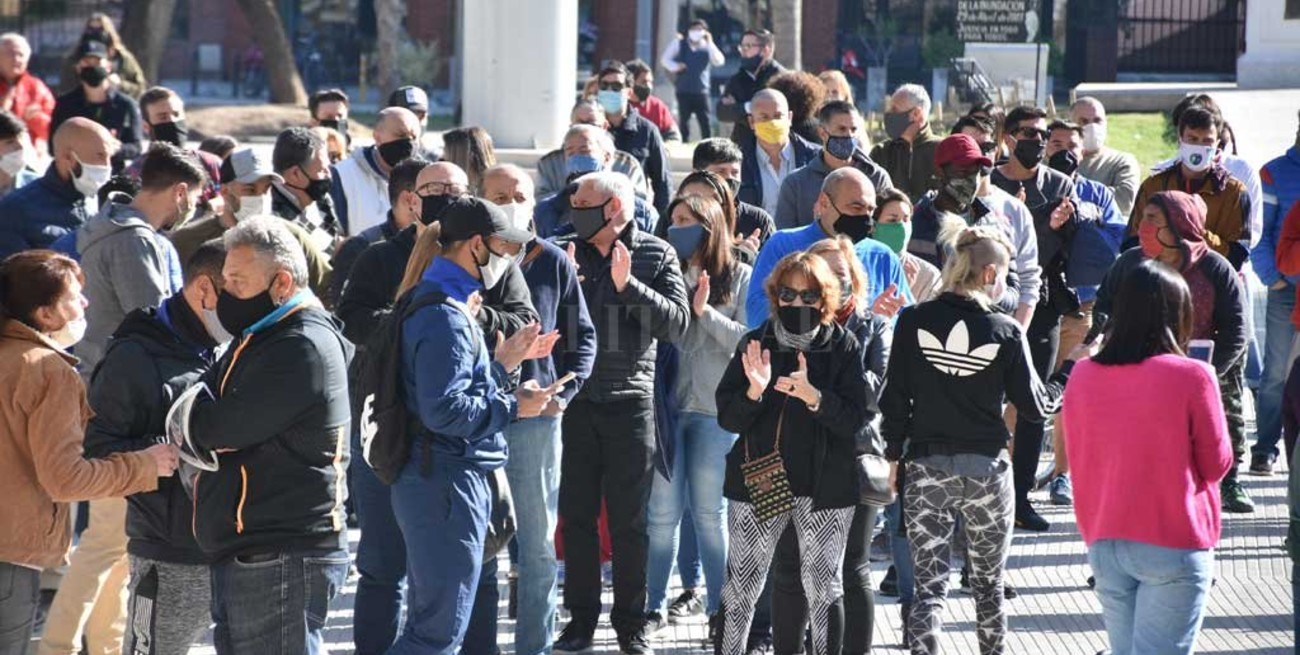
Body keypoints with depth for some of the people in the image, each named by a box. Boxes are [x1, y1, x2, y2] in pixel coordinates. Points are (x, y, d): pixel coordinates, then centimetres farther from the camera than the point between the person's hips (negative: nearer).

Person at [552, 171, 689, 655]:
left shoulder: (656, 256, -1)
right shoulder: (569, 253, 6)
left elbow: (677, 322, -10)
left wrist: (628, 286, -20)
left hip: (630, 402, -2)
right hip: (576, 400, 2)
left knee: (629, 521, 4)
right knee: (577, 515, 6)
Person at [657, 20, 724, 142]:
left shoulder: (707, 47, 4)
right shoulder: (679, 43, 5)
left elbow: (719, 61, -11)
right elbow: (665, 59, 8)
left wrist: (710, 43, -14)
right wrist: (674, 67, -12)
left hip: (701, 91, 0)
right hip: (683, 90, 0)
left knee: (706, 122, -5)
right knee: (683, 121, 3)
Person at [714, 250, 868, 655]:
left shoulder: (843, 347, -1)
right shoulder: (755, 343, 3)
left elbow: (855, 418, -10)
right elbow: (727, 417, -1)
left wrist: (813, 396, -27)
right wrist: (754, 391, -21)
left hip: (824, 485, -1)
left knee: (822, 586, 7)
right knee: (740, 587, 3)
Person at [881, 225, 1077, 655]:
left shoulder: (913, 322, -5)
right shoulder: (1006, 332, -8)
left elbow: (894, 399, -3)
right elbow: (1036, 406, -3)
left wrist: (894, 455, 9)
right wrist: (1071, 368, 13)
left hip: (926, 467, 0)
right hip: (987, 469, 0)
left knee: (928, 586, 1)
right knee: (989, 583, 17)